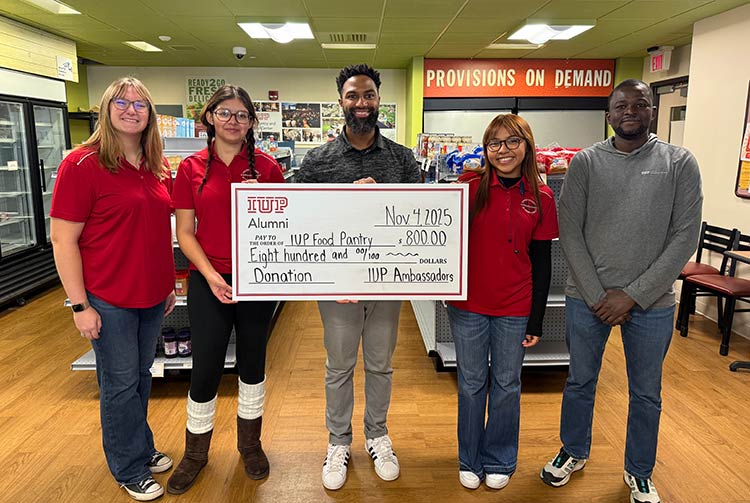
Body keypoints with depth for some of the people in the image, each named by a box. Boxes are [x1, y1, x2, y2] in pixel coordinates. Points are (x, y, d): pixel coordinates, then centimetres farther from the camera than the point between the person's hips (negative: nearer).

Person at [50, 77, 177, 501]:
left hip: (152, 295, 6)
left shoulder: (159, 168, 6)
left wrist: (170, 282, 14)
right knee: (120, 383, 8)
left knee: (142, 375, 19)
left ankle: (142, 449, 39)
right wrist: (80, 305, -14)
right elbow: (63, 238, -13)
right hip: (108, 299, -5)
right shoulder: (83, 164, -12)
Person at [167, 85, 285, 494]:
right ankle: (195, 452, 31)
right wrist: (210, 274, -14)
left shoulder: (266, 166, -1)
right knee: (205, 369, 6)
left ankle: (250, 442, 37)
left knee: (252, 362, 13)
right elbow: (185, 233, 0)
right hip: (208, 280, 0)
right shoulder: (191, 168, 0)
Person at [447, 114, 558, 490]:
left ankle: (500, 461, 36)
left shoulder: (541, 198, -1)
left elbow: (542, 263, 1)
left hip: (515, 309, 1)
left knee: (507, 385, 14)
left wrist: (536, 320, 1)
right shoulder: (471, 188, -5)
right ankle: (470, 460, 34)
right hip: (468, 305, -1)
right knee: (471, 384, 13)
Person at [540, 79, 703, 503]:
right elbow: (570, 233, -3)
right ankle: (574, 452, 40)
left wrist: (633, 295, -12)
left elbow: (685, 237, -6)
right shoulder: (586, 162, 0)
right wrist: (597, 295, -9)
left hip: (652, 302, 0)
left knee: (647, 394, 15)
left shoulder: (680, 164, -1)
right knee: (580, 382, 16)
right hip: (587, 298, 1)